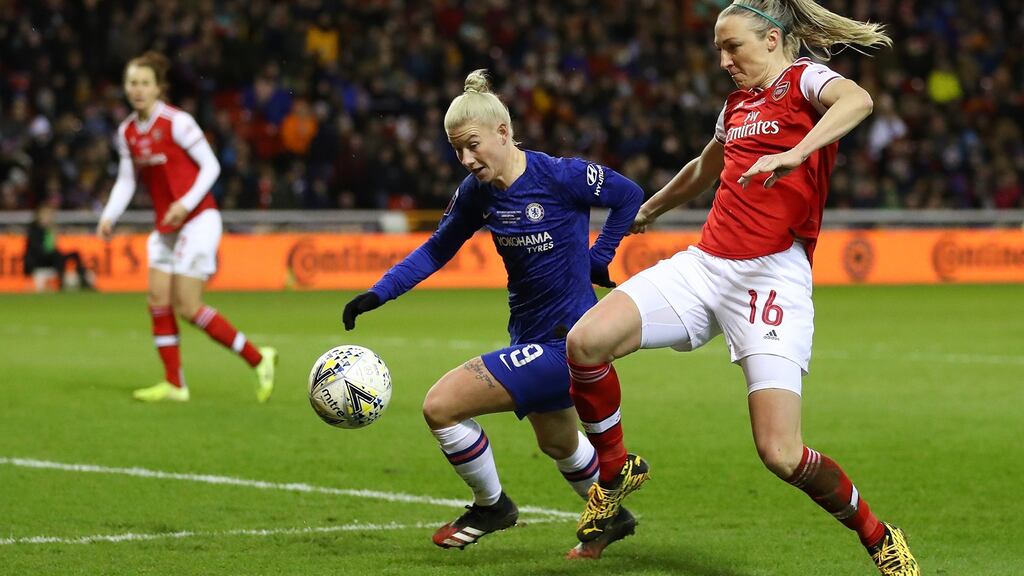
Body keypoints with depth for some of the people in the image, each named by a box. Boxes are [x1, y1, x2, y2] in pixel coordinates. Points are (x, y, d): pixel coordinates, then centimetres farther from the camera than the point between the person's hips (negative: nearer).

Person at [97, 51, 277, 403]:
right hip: (165, 226, 7)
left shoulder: (176, 122, -14)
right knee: (158, 300, 1)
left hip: (197, 219, -7)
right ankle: (174, 384, 8)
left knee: (187, 306, -11)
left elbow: (211, 166, -12)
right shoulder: (127, 132, 7)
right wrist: (109, 216, -1)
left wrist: (187, 203, -22)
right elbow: (126, 180, 14)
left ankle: (258, 359, -1)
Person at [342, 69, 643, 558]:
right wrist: (377, 293, -4)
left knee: (440, 405, -15)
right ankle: (614, 517, 57)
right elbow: (436, 250, 8)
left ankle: (491, 506, 8)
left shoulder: (559, 177, -21)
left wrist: (597, 259, -7)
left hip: (565, 340, -8)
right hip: (530, 336, 8)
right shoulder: (476, 192, -2)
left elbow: (630, 195, -6)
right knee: (557, 444, 30)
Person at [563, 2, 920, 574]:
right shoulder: (737, 104, 22)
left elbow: (858, 101, -25)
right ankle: (616, 468, 7)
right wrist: (649, 210, 59)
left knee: (782, 454, -16)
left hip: (772, 279, -6)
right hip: (705, 265, 6)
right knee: (587, 340, -17)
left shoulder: (805, 78, 0)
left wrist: (793, 154, -39)